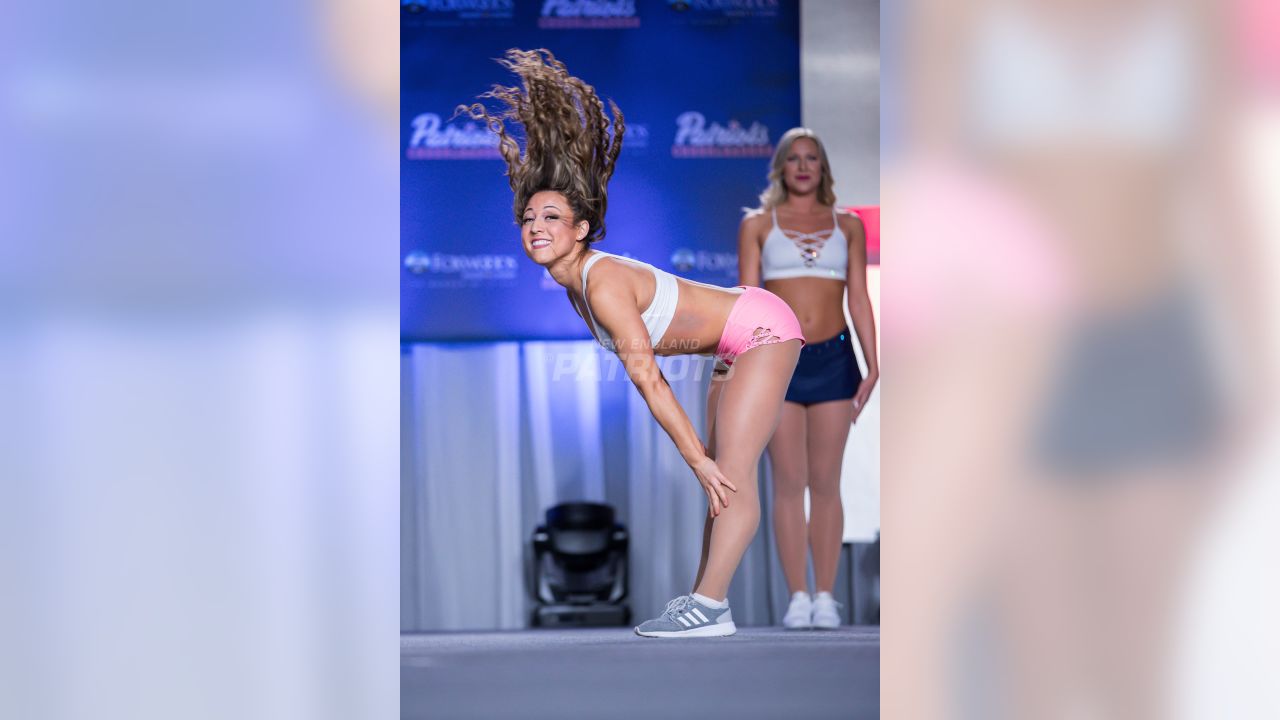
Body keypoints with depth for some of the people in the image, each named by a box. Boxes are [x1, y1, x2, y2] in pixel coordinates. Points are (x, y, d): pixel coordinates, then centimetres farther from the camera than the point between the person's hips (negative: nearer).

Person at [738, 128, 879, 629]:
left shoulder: (847, 226, 11)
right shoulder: (758, 225, 7)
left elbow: (859, 299, 8)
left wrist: (872, 365, 0)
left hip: (833, 361, 1)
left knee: (826, 483, 2)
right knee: (788, 483, -2)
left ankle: (826, 597, 5)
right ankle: (797, 598, 1)